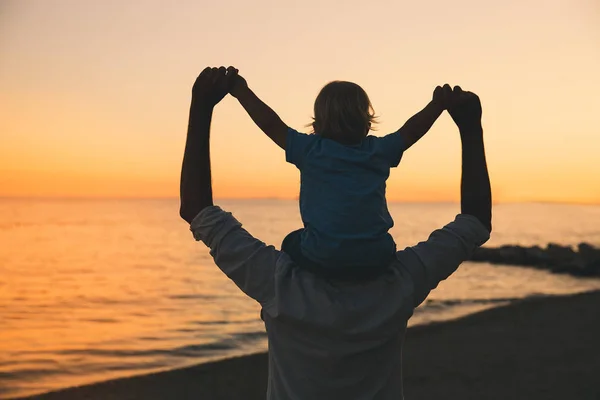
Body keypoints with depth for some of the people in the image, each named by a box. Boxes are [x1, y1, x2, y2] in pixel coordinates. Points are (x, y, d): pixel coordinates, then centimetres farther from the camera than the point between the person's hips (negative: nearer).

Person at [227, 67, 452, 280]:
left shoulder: (309, 150, 3)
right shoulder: (379, 151, 10)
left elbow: (271, 124, 8)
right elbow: (410, 131, 23)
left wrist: (242, 92, 18)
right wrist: (438, 105, 38)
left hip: (321, 258, -2)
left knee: (292, 242, 28)